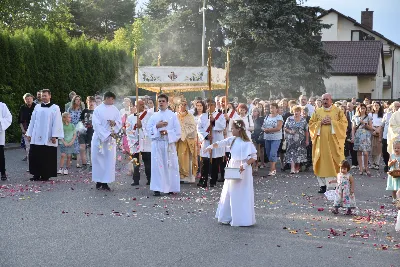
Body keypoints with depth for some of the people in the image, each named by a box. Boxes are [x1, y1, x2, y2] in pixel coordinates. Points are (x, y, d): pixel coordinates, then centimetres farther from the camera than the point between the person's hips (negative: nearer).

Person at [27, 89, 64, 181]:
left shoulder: (55, 108, 0)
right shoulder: (37, 107, 12)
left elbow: (57, 123, -6)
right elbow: (32, 121, 13)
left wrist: (54, 136, -12)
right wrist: (29, 134, 8)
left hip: (48, 138, -4)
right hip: (36, 137, 4)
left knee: (47, 158, 0)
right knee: (35, 156, 2)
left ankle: (45, 175, 9)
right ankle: (37, 174, 11)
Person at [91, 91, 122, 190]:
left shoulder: (115, 110, 7)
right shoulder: (97, 110, -5)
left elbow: (120, 123, 8)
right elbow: (96, 124, -10)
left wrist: (115, 123, -15)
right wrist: (108, 134, -16)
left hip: (111, 139, 3)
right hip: (99, 138, -3)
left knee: (109, 160, 0)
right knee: (98, 160, 1)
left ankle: (105, 182, 4)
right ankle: (99, 181, 10)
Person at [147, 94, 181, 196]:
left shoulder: (172, 115, 4)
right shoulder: (154, 116, 11)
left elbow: (177, 131, -1)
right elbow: (148, 128, 7)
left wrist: (167, 132, -13)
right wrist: (157, 126, -8)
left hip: (169, 144, -1)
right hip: (157, 143, 2)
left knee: (170, 166, 0)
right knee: (157, 165, -2)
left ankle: (171, 188, 9)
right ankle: (157, 189, 1)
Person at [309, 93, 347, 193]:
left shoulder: (338, 111, 6)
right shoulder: (317, 112, 11)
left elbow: (344, 123, -1)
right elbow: (311, 124, 8)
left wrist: (332, 122, -12)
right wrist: (320, 123, -9)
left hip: (333, 141, -1)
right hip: (321, 141, 2)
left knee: (334, 162, -3)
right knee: (322, 162, -1)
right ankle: (323, 184, 3)